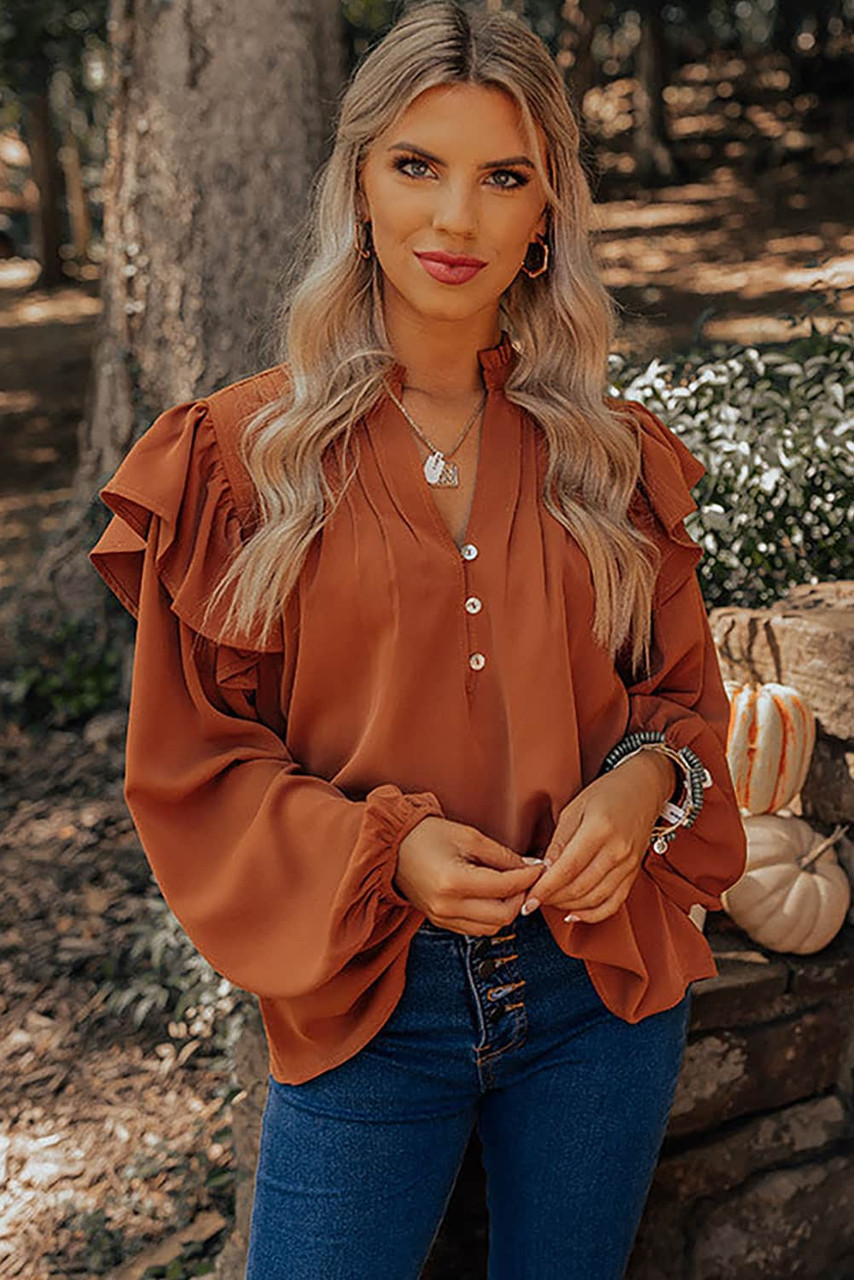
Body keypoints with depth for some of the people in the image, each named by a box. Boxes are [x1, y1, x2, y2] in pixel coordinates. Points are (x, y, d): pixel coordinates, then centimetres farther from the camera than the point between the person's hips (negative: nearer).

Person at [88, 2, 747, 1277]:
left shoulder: (611, 454, 2)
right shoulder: (242, 456, -6)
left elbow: (685, 691, 11)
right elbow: (191, 761, -3)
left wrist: (645, 778, -12)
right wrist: (381, 849, -18)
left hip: (602, 991, 3)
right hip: (363, 1004, -2)